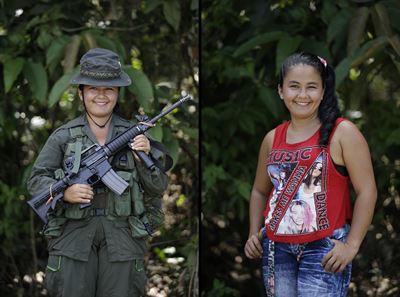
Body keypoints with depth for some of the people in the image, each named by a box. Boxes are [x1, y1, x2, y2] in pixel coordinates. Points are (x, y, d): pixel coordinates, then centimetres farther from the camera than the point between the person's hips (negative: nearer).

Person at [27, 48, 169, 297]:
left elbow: (158, 188, 8)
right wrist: (63, 192, -12)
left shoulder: (134, 135, 7)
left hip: (122, 236, 1)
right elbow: (36, 180, 7)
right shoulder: (63, 136, 5)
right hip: (73, 234, -1)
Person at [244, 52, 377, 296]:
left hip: (324, 248, -5)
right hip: (277, 248, 5)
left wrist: (352, 245, -13)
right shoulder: (272, 139, 10)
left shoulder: (342, 133, -5)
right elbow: (260, 191, 23)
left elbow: (367, 191, -8)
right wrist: (254, 233, 10)